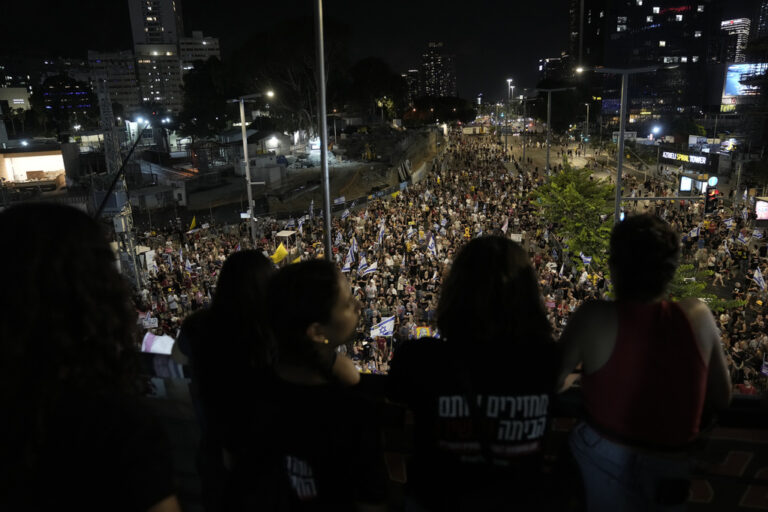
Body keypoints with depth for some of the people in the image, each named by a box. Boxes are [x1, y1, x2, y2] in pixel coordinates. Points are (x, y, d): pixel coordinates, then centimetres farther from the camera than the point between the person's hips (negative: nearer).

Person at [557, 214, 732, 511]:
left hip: (602, 461, -4)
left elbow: (551, 382, -10)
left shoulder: (595, 317, -20)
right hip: (671, 471, 4)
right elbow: (722, 398, 0)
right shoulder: (698, 316, -11)